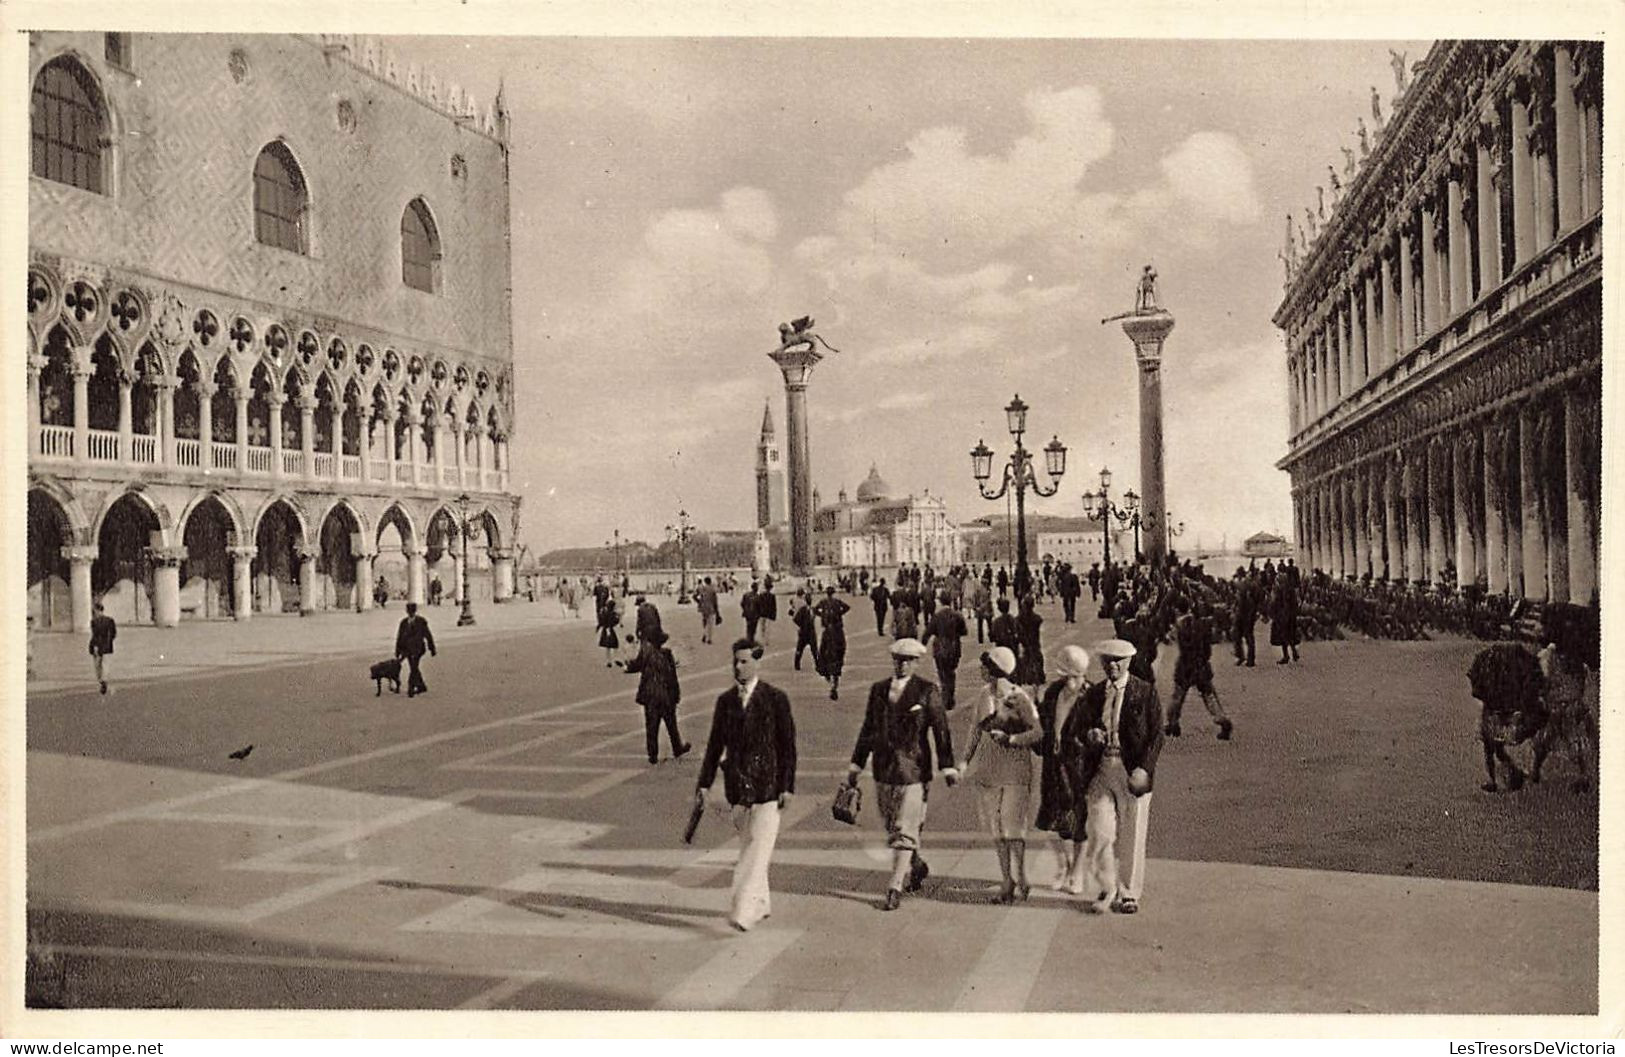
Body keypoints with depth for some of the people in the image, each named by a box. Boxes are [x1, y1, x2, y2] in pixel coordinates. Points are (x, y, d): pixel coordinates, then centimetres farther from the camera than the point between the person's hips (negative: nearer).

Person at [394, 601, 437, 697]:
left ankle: (410, 689, -12)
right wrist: (397, 652, 10)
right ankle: (421, 686, 28)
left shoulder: (421, 621, -3)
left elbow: (428, 635, 3)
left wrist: (432, 649, 6)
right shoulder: (404, 622, 6)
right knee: (414, 669, 13)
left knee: (414, 669, -14)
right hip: (407, 649, 4)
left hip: (417, 649, -4)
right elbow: (399, 637, 11)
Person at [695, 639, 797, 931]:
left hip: (767, 784, -5)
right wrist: (704, 783, 7)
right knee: (747, 847, 13)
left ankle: (744, 912, -12)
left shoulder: (775, 698, -4)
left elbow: (787, 745, -4)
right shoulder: (725, 700, 9)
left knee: (758, 848, -10)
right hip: (737, 786, 5)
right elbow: (715, 744, 12)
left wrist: (787, 786, -9)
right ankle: (761, 902, 28)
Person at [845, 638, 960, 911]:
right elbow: (868, 729, 13)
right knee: (892, 828, 15)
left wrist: (947, 766, -10)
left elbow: (941, 730, -5)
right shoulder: (878, 690, 8)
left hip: (913, 770, -5)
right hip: (883, 769, 5)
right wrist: (856, 765, 12)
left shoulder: (926, 691, -4)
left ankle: (896, 887, 1)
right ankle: (916, 867, 38)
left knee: (904, 830, -5)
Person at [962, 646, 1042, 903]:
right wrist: (967, 760, 15)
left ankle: (1019, 880, 5)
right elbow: (977, 729, 19)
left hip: (1014, 768, -6)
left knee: (1012, 825, -6)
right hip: (988, 767, 6)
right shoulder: (986, 697, 9)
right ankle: (1008, 881, 15)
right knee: (996, 826, 7)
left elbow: (1038, 732, -14)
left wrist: (1010, 739, -23)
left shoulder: (1018, 697, -10)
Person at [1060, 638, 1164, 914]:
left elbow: (1156, 734, -3)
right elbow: (1077, 729, 12)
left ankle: (1128, 893, 21)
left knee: (1131, 838, 5)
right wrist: (1089, 734, -12)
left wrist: (1144, 769, -12)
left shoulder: (1146, 692, 0)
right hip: (1100, 769, 2)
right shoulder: (1094, 694, 10)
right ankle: (1106, 890, 14)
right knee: (1099, 833, -3)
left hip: (1133, 772, -2)